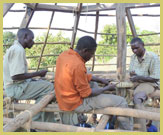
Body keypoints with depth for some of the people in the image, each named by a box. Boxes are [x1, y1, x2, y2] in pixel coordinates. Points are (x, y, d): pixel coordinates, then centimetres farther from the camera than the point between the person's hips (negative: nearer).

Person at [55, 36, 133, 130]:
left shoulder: (64, 54, -1)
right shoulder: (78, 65, -28)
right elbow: (87, 94, -18)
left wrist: (100, 80, 11)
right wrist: (107, 88, -4)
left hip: (65, 100, 9)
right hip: (77, 104, -9)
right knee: (121, 102, -4)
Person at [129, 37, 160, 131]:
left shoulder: (153, 57, -11)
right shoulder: (133, 57, 10)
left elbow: (156, 78, -14)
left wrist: (139, 77, -21)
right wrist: (132, 73, -11)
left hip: (149, 83, -7)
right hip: (135, 83, 7)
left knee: (137, 98, -37)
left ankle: (142, 130, -35)